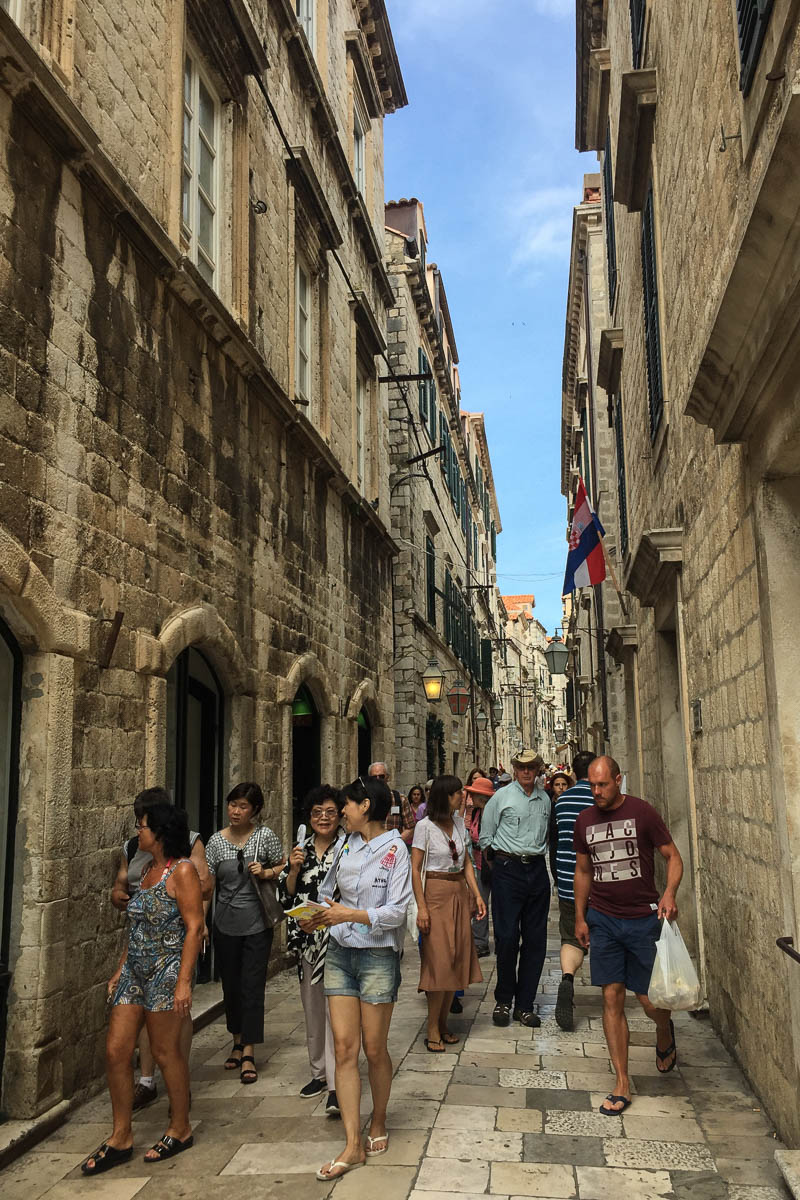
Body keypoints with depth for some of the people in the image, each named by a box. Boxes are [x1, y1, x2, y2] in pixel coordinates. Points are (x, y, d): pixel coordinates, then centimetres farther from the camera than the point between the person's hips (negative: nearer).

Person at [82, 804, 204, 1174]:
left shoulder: (181, 871, -13)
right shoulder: (147, 870, 13)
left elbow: (194, 928, -17)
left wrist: (184, 981, -21)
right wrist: (121, 968, 17)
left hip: (166, 971, -8)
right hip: (135, 972, 8)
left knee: (165, 1052, 3)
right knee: (116, 1050, 6)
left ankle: (180, 1130, 23)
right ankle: (120, 1139, 19)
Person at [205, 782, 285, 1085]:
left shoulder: (265, 836, -5)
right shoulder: (216, 841, 0)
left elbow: (283, 867, 5)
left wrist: (266, 873, -15)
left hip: (257, 923, -2)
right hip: (226, 923, 3)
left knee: (252, 986, -2)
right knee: (231, 985, 13)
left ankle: (248, 1053, 7)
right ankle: (238, 1041, 32)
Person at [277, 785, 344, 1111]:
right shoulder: (301, 850, 7)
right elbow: (285, 897, 7)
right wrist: (293, 870, -8)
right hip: (307, 940, 5)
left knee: (336, 1008, -8)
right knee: (312, 1008, 16)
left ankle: (336, 1085, -3)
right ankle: (319, 1072, 32)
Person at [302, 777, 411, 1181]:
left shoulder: (395, 851, -11)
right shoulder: (345, 845, 5)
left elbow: (396, 911, -16)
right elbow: (328, 891, 18)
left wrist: (351, 914, -22)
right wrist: (317, 915, 1)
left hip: (378, 955, -5)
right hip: (340, 952, 5)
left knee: (374, 1049, 8)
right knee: (344, 1047, 2)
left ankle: (378, 1123, 32)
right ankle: (353, 1145, 8)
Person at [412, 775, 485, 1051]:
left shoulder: (459, 823, 8)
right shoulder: (425, 826, -10)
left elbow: (466, 862, 14)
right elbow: (415, 869, -9)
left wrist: (477, 895, 4)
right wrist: (421, 907, -14)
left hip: (460, 895, 6)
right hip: (437, 895, -6)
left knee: (457, 961, 8)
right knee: (439, 962, -6)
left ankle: (443, 1023, 19)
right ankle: (433, 1030, 4)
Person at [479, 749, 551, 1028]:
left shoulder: (545, 799, 13)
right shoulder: (501, 796, 0)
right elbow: (485, 836, 5)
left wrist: (537, 853, 14)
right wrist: (501, 858, 7)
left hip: (537, 871, 4)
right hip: (508, 870, -4)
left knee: (535, 939, 4)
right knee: (507, 936, -7)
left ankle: (524, 1005, 14)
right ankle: (503, 1000, 11)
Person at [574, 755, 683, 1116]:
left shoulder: (642, 812, -8)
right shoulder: (584, 821, 5)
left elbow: (673, 857, -4)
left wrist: (669, 892, -23)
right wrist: (580, 917, 12)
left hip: (643, 919, -3)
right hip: (602, 920, 3)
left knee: (649, 999, 1)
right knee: (612, 998, 2)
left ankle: (665, 1032, 38)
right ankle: (622, 1084, 12)